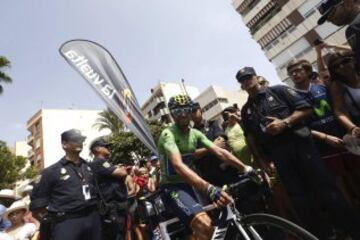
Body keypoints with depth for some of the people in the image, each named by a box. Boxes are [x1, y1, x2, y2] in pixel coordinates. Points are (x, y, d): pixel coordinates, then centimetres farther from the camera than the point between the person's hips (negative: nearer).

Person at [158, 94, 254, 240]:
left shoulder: (195, 133, 3)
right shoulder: (168, 134, -19)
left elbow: (220, 152, -5)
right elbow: (178, 165, -34)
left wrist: (246, 168, -17)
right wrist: (209, 188, -46)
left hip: (189, 185, 7)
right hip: (172, 187, -7)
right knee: (205, 225, -26)